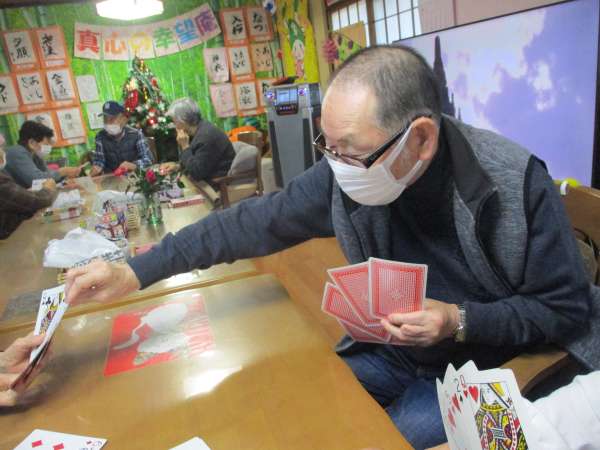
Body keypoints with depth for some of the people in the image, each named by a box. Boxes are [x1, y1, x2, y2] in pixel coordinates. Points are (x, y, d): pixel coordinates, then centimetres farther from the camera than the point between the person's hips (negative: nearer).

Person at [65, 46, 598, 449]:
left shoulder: (517, 182, -25)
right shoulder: (344, 174, -16)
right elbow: (255, 222, -11)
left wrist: (461, 321, -28)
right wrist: (137, 271, -15)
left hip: (478, 363, -3)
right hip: (388, 350, 4)